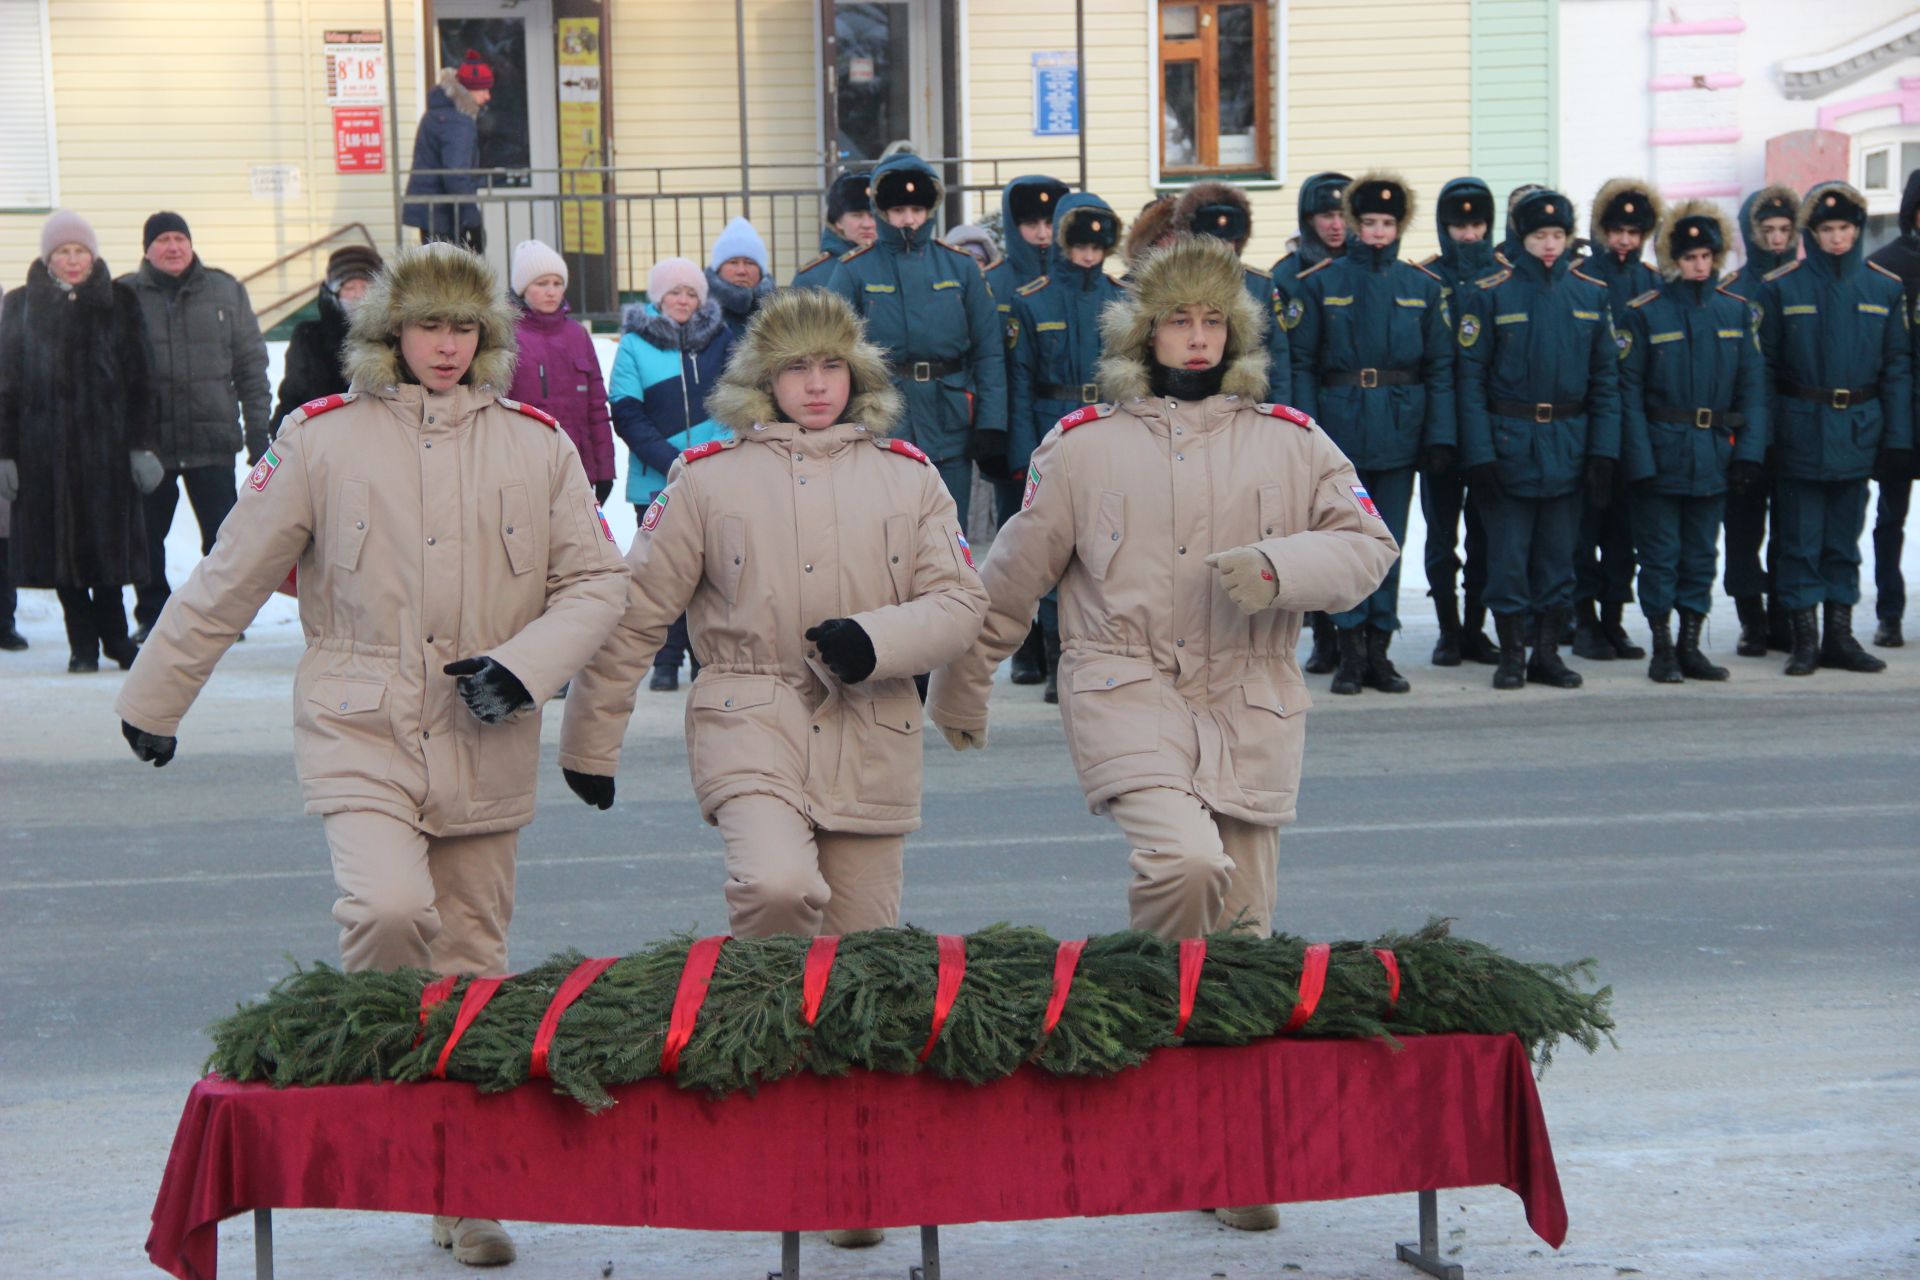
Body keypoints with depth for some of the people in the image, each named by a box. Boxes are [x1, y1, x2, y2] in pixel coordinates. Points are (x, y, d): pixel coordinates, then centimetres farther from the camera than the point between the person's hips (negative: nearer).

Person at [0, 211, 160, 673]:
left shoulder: (119, 302, 6)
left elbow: (138, 378, 5)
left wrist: (143, 444, -2)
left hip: (106, 441, -1)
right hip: (46, 446, 1)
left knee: (108, 542, -1)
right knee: (62, 545, 1)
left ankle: (114, 638, 12)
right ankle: (83, 645, 10)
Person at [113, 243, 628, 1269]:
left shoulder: (537, 445, 6)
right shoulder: (322, 439, 1)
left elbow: (596, 581, 8)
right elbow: (228, 582, 7)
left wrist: (525, 664, -9)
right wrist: (155, 698, 12)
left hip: (484, 748, 2)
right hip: (362, 732, -2)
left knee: (471, 962, 6)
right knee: (390, 910, -27)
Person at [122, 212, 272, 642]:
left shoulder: (226, 291, 7)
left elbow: (251, 364, 9)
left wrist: (257, 430, 4)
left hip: (214, 440, 0)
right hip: (147, 441, 0)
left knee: (223, 534, 2)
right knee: (146, 536, 7)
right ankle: (151, 617, 20)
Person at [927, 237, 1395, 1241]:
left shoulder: (1288, 441, 10)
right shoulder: (1084, 443, 6)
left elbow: (1366, 544, 5)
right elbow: (1012, 576, 13)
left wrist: (1278, 566, -14)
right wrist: (961, 686, 20)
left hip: (1250, 705, 3)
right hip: (1126, 691, -2)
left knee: (1242, 922, 3)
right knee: (1186, 863, -29)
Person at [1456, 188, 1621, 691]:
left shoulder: (1591, 294, 6)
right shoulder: (1489, 294, -4)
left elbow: (1606, 378, 7)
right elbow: (1470, 378, -6)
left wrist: (1603, 451, -1)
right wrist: (1479, 454, -13)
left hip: (1568, 445, 3)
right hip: (1509, 445, -3)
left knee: (1559, 556, 8)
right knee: (1508, 555, 1)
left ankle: (1548, 653, 18)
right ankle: (1512, 654, 12)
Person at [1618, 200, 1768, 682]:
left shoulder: (1736, 310, 5)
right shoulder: (1645, 312, -5)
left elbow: (1752, 384, 6)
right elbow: (1629, 390, -6)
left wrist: (1749, 450, -4)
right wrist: (1640, 459, -13)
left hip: (1714, 456, 3)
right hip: (1662, 455, -3)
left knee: (1701, 554, 9)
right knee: (1661, 554, 1)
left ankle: (1690, 647, 17)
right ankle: (1663, 649, 10)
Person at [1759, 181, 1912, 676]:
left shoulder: (1884, 287, 4)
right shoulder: (1782, 287, -2)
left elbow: (1897, 367, 6)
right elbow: (1763, 366, -1)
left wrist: (1897, 440, 0)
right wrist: (1764, 437, -7)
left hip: (1858, 434, 2)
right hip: (1801, 434, -2)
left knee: (1844, 538, 10)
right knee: (1800, 538, 0)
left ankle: (1839, 635, 18)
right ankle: (1804, 638, 7)